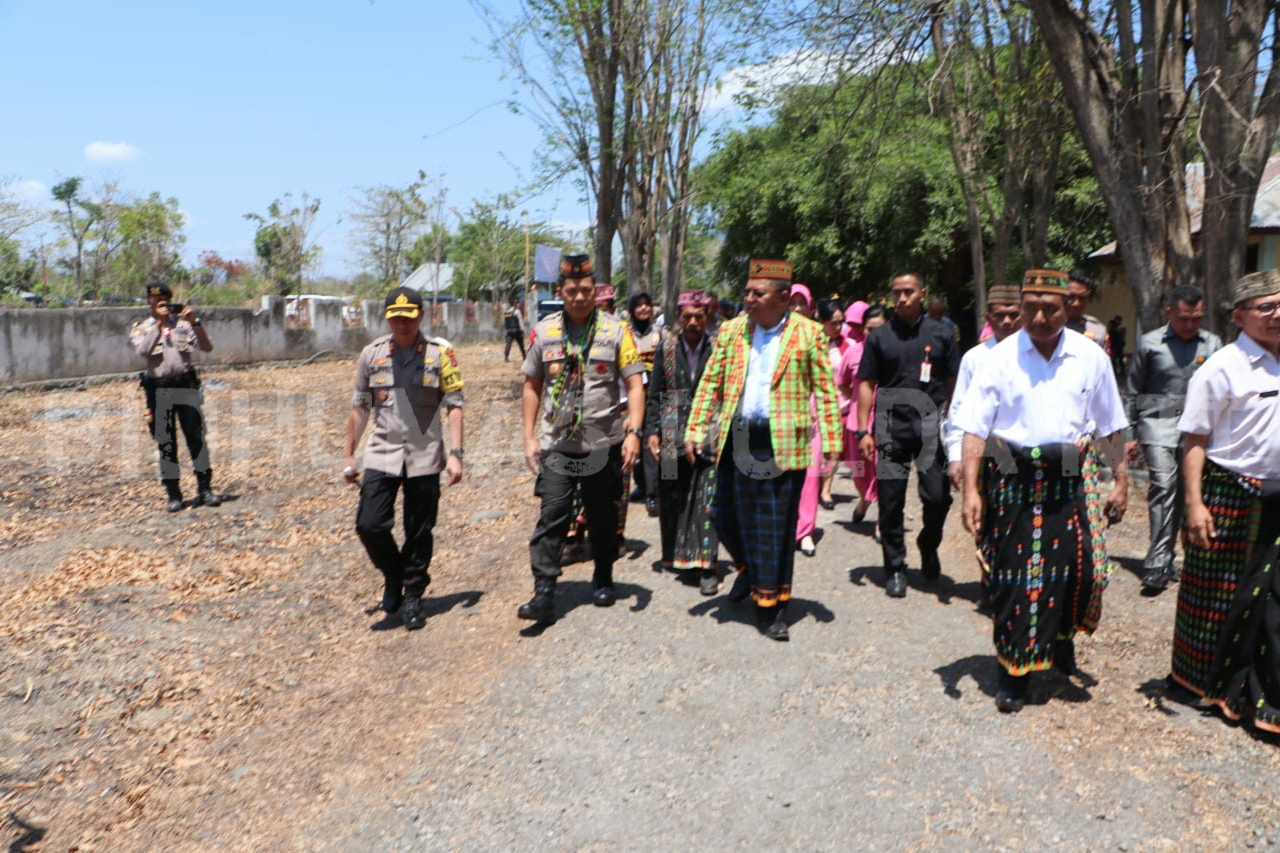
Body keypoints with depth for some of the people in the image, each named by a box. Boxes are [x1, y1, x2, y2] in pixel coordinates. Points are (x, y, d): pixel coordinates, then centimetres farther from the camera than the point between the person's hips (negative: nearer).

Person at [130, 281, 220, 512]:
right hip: (159, 389, -1)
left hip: (186, 385, 1)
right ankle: (173, 494, 12)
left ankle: (205, 489, 8)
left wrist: (195, 323, -13)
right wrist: (159, 323, -13)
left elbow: (207, 347, -1)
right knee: (166, 444, 4)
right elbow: (142, 350, -14)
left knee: (197, 439, 1)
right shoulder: (140, 327, 7)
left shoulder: (183, 323, 11)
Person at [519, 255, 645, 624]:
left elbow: (635, 385, -5)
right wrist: (530, 437, 3)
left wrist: (633, 431, -16)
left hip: (605, 444, -1)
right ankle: (543, 593, -3)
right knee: (551, 517, -6)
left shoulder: (615, 330, -3)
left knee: (603, 518, 12)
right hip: (556, 445, 1)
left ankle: (603, 579, 32)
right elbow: (532, 387, 9)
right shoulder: (545, 331, 4)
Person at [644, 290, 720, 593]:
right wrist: (652, 431, 0)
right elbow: (654, 394, 8)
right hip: (673, 435, 2)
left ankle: (705, 566, -2)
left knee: (708, 499, -7)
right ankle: (681, 557, 26)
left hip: (710, 435, -2)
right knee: (673, 499, 9)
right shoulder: (667, 348, 7)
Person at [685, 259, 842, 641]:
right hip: (737, 438, 3)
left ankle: (772, 605, 17)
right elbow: (710, 383, 8)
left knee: (777, 524, 3)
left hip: (784, 443, -3)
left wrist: (831, 440, -8)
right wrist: (695, 429, 0)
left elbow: (826, 391, -1)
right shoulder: (731, 330, 9)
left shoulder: (808, 334, 0)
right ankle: (749, 568, 39)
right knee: (727, 514, 9)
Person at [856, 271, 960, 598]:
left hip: (931, 424, 0)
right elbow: (866, 384, 6)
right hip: (891, 425, 0)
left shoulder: (941, 334, 7)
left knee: (938, 496, -4)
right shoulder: (880, 336, 7)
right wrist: (863, 430, -2)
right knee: (890, 500, 2)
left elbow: (954, 383, 8)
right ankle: (895, 568, 16)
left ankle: (928, 545, 27)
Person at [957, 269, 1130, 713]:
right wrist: (971, 490, -14)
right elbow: (975, 427, -8)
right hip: (1011, 478, -2)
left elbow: (1110, 426, 10)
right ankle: (1013, 671, 19)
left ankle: (1062, 636, 33)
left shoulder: (1090, 358, 2)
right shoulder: (1002, 357, -5)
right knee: (1012, 577, 3)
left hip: (1070, 480, 2)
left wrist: (1121, 480, 9)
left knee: (1079, 567, -1)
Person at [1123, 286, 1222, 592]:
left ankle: (1165, 558, 20)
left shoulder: (1212, 344, 8)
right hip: (1158, 422, -3)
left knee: (1183, 493, 7)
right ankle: (1158, 563, -19)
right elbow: (1132, 392, 8)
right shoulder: (1149, 343, 4)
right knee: (1163, 484, -18)